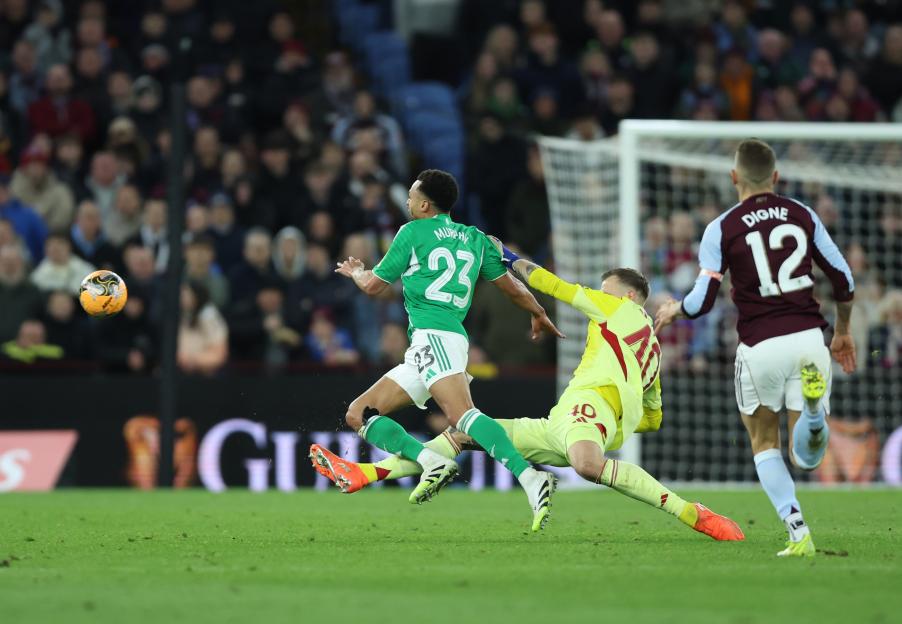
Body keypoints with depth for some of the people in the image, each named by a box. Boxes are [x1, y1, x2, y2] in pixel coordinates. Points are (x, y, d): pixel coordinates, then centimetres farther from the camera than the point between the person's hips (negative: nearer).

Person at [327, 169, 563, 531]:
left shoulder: (413, 233, 6)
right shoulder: (476, 239, 23)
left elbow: (374, 286, 14)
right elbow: (511, 287, 26)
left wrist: (354, 271, 37)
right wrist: (540, 315, 43)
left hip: (433, 337, -8)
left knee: (462, 414, -30)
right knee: (358, 415, 10)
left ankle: (531, 479, -46)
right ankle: (430, 462, -11)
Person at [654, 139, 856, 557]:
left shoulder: (722, 229, 0)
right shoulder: (803, 216, 9)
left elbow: (702, 301, -5)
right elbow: (843, 279, 11)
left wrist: (674, 311, 19)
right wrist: (843, 331, 27)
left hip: (760, 346, -2)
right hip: (808, 337, 2)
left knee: (764, 443, 20)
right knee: (806, 459, 6)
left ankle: (796, 528, 1)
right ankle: (812, 412, -30)